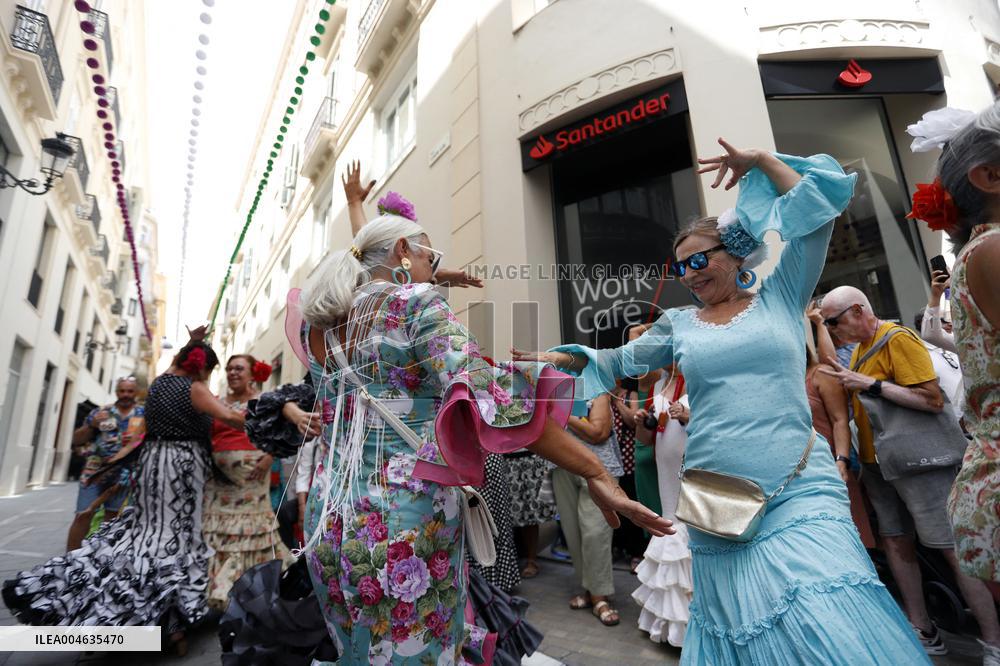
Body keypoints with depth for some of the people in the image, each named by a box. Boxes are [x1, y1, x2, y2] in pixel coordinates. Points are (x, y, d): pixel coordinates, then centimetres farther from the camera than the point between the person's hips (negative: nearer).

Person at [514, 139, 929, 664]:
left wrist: (760, 160, 7)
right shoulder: (679, 324, 11)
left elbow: (819, 204, 4)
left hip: (799, 496, -1)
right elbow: (618, 361, 19)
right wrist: (558, 357, 11)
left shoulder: (779, 298, 7)